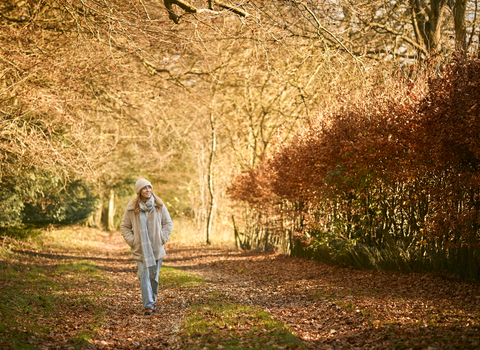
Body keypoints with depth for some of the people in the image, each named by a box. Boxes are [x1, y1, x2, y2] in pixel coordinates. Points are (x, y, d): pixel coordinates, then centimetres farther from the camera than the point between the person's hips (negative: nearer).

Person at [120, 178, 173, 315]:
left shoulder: (159, 205, 1)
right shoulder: (132, 207, -3)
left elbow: (168, 223, 9)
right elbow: (125, 226, 7)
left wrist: (163, 238, -1)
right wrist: (132, 241, -3)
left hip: (156, 248, 2)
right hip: (141, 248, -2)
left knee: (154, 276, 9)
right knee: (144, 276, -8)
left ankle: (153, 300, 27)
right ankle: (148, 305, -3)